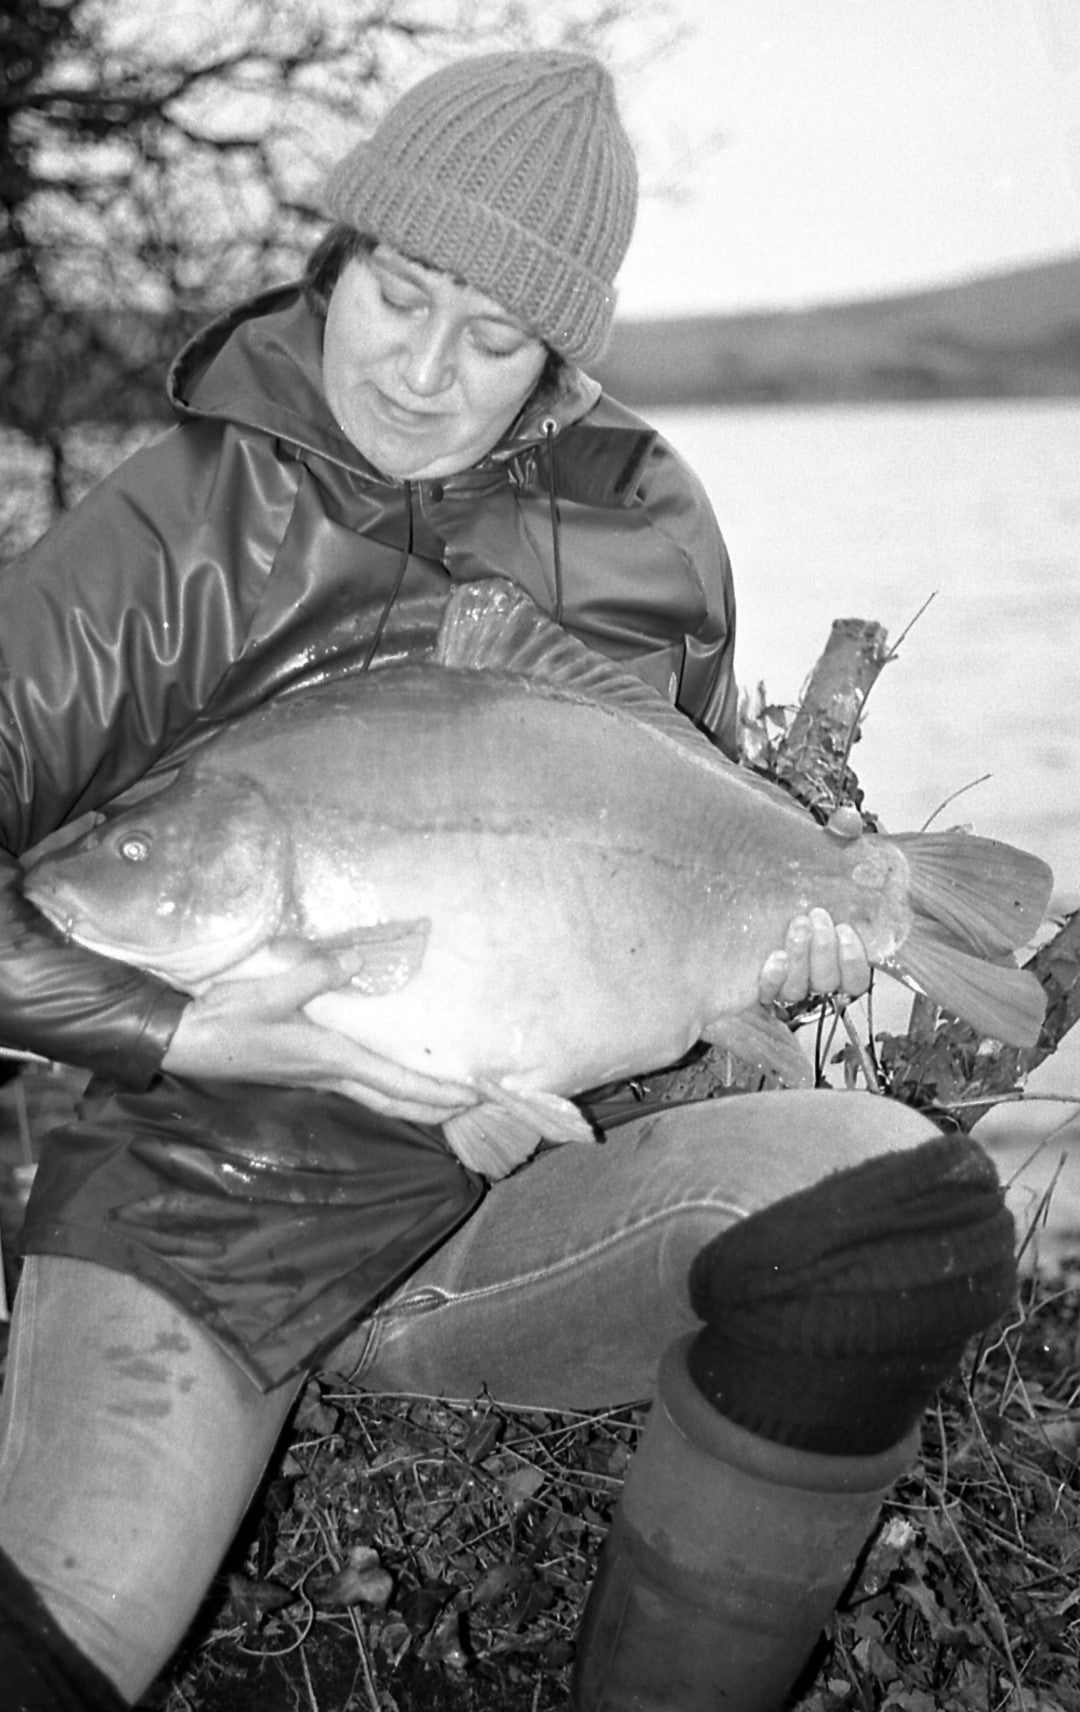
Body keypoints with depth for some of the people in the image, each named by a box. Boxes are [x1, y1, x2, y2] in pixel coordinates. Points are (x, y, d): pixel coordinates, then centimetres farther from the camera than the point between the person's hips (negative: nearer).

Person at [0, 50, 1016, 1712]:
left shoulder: (641, 525, 3)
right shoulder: (172, 530, -7)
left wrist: (767, 937, -3)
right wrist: (177, 1034, -23)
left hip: (505, 1199, 4)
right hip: (198, 1198, -3)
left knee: (904, 1197, -23)